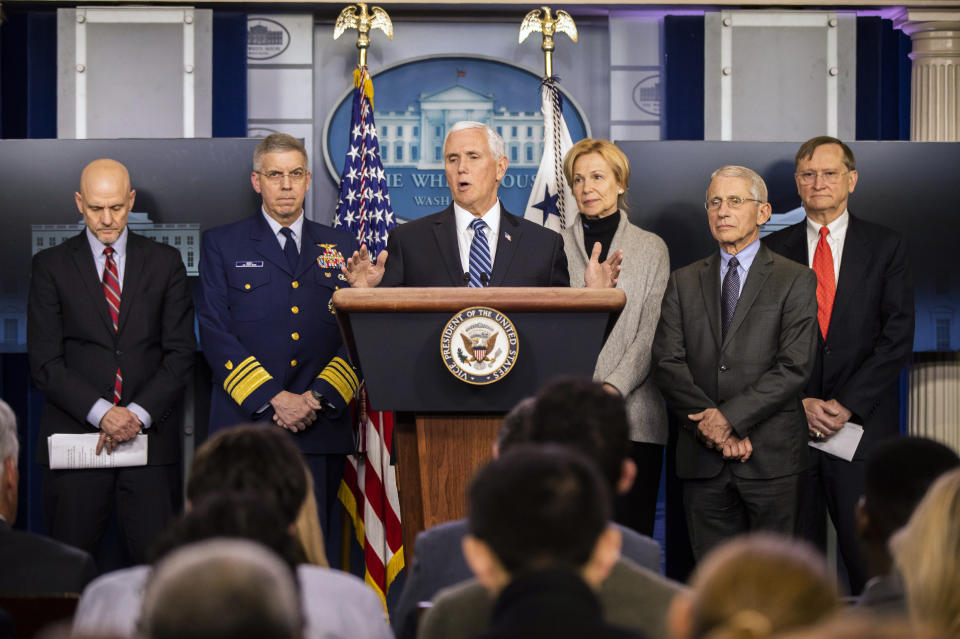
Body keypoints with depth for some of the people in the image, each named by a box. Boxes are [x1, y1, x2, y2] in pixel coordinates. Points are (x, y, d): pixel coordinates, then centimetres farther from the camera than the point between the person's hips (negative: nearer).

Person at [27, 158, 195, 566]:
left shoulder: (165, 263, 9)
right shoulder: (51, 265, 5)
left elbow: (180, 352, 4)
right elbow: (45, 361, -1)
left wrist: (139, 413, -10)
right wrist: (101, 412, -14)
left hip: (150, 437, 1)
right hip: (75, 436, -1)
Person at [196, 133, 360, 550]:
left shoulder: (342, 248, 16)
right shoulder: (222, 245, 9)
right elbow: (215, 332, -1)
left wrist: (318, 397, -7)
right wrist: (272, 398, -10)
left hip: (320, 429, 2)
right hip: (246, 423, -2)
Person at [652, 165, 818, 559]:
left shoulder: (795, 280, 4)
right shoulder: (683, 282, 14)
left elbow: (794, 367, -6)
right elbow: (667, 364, 4)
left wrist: (731, 417, -14)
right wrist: (710, 427, -10)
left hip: (770, 456, -3)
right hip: (702, 458, 3)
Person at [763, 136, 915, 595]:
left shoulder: (886, 247, 6)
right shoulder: (774, 249, 10)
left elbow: (897, 337, -1)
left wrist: (847, 405, -10)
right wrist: (801, 402, -7)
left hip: (862, 425, -1)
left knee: (871, 566, -5)